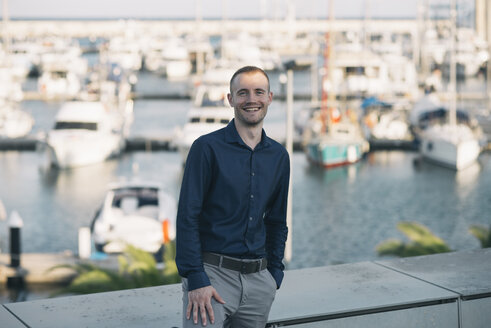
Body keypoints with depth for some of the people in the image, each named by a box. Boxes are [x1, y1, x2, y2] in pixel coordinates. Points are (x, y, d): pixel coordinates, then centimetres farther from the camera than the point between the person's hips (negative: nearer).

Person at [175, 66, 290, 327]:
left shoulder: (279, 156, 10)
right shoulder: (207, 148, -5)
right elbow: (187, 218, -9)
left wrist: (274, 276, 11)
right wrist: (196, 279, -15)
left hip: (258, 279, 5)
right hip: (213, 273, -5)